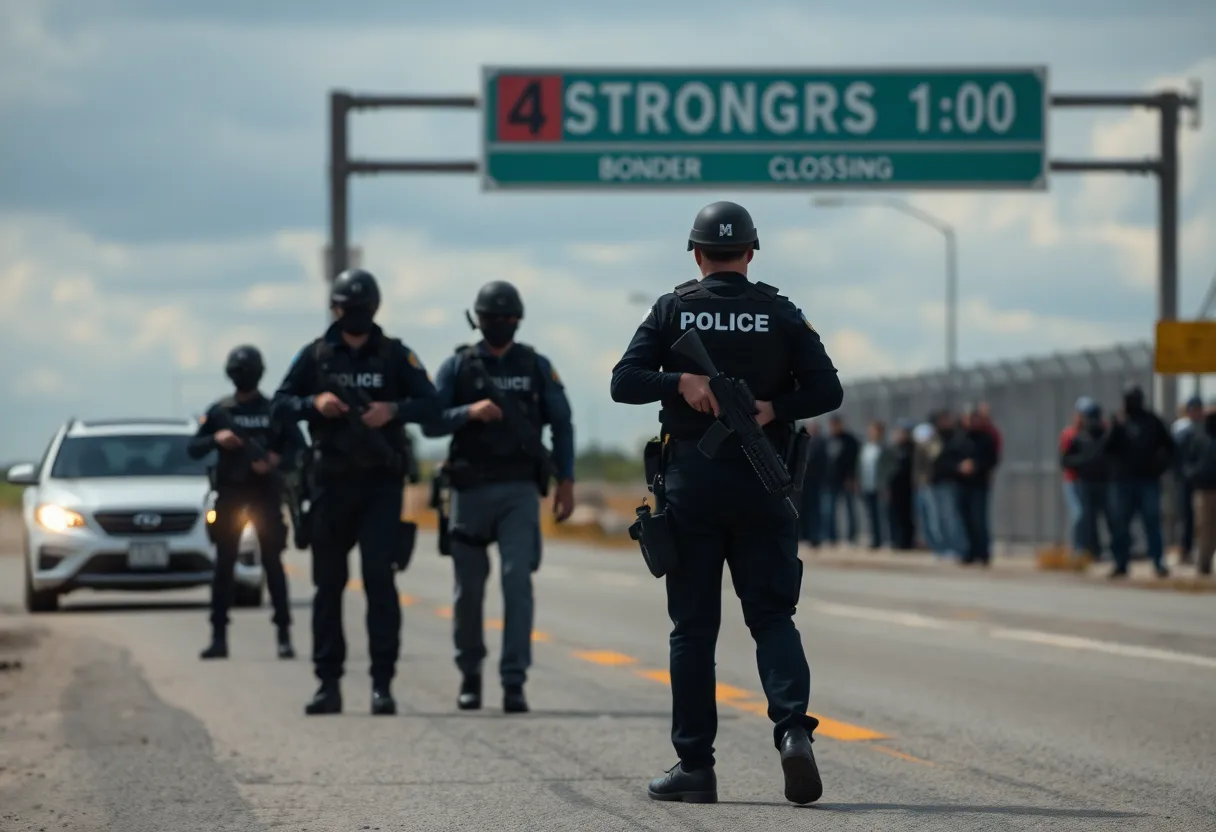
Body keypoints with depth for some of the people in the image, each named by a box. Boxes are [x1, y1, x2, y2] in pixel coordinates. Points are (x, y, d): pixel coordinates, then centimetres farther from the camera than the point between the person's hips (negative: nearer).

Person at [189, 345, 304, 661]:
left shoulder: (275, 409, 3)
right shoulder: (220, 411, 7)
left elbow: (298, 445, 3)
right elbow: (193, 449, 6)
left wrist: (277, 459, -15)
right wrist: (215, 439, -13)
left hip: (265, 493, -1)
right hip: (230, 493, 1)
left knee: (273, 563, -3)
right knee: (223, 566, 1)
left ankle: (284, 635, -2)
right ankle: (219, 637, 4)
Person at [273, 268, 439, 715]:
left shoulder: (395, 355, 3)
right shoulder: (316, 355, 6)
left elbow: (431, 404, 1)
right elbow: (282, 400, 9)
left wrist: (394, 410, -17)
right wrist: (314, 403, -11)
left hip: (381, 482, -2)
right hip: (332, 481, 2)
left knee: (380, 579, -8)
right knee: (328, 584, 5)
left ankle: (382, 683, -8)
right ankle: (328, 682, 11)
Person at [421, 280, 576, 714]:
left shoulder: (536, 366, 7)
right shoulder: (457, 366, 4)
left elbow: (561, 424, 9)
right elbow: (430, 423, -2)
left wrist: (565, 481, 2)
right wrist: (470, 412, -19)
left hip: (519, 490, 0)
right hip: (470, 489, 0)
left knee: (517, 579, -13)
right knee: (469, 587, 5)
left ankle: (514, 682, -15)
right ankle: (470, 673, 25)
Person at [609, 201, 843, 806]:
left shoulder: (673, 311, 3)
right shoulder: (780, 314, 4)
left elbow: (624, 382, -6)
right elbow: (826, 390, -3)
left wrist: (681, 381, -12)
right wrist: (770, 408, -9)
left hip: (690, 483, 0)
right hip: (761, 483, 0)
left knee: (693, 628, 5)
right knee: (772, 617, 3)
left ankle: (694, 765, 4)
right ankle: (793, 729, -20)